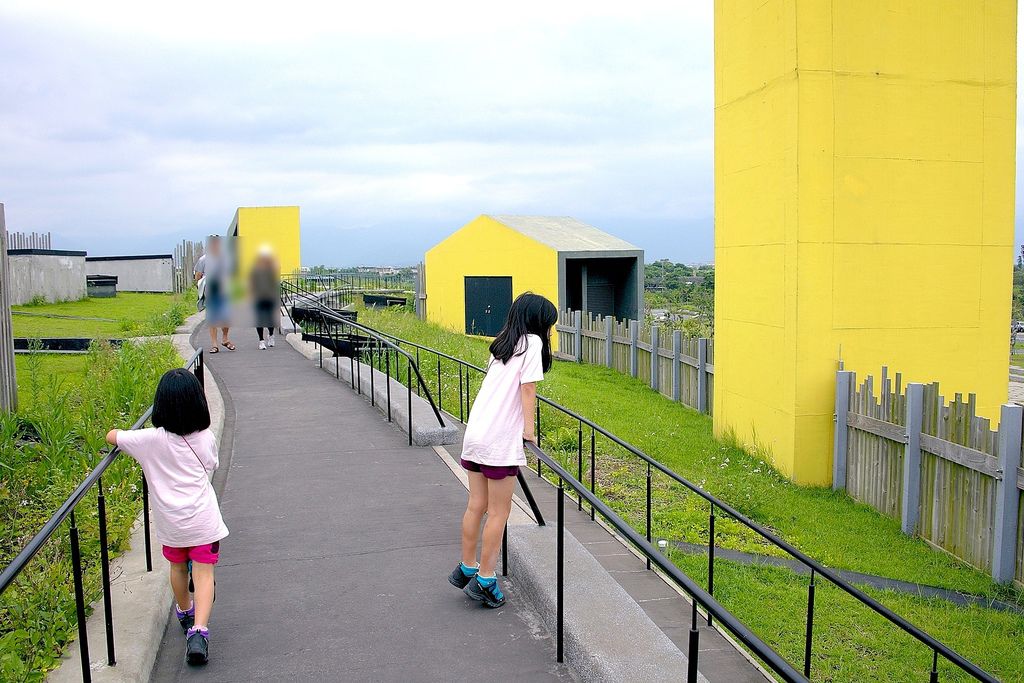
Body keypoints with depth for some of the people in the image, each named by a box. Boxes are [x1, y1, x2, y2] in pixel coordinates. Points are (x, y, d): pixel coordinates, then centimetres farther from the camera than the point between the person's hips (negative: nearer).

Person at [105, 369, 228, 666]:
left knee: (178, 567, 23)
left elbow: (111, 436, -2)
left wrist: (122, 433, 19)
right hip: (203, 519, -1)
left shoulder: (152, 439, -14)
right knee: (204, 573, 3)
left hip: (171, 521, 1)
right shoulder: (207, 438, -6)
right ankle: (199, 629, -13)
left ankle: (185, 612, 46)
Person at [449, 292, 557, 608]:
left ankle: (467, 569, 26)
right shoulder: (532, 343, -4)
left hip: (475, 435, 8)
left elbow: (496, 387, 12)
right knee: (498, 513, 3)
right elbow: (527, 390, -10)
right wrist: (529, 430, -5)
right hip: (501, 440, -8)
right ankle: (484, 581, 9)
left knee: (476, 505, 16)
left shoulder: (502, 345, 18)